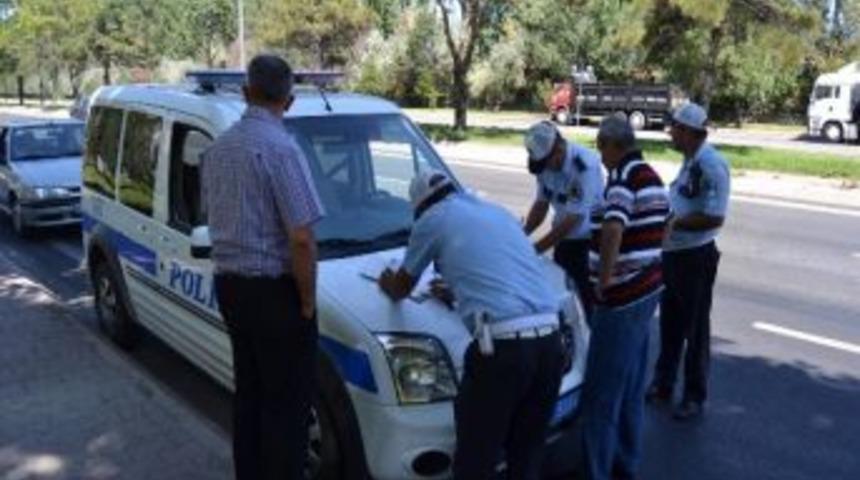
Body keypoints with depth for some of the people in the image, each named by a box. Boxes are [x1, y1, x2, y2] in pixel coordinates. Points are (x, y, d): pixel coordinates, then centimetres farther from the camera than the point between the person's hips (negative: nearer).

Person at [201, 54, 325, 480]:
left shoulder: (218, 147, 9)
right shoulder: (280, 147, -17)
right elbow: (301, 239, -22)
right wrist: (308, 302, -11)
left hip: (229, 284, 8)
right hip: (273, 291, -8)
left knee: (248, 393, 20)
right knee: (287, 405, 3)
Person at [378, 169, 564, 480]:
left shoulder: (432, 219, 9)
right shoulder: (498, 213, 27)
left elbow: (401, 289, 22)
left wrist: (388, 284, 44)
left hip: (503, 344, -7)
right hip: (549, 339, 7)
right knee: (527, 455, 22)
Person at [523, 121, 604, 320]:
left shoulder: (585, 166, -27)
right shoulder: (546, 163, -4)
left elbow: (572, 220, -27)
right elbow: (541, 203, 6)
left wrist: (535, 250, -25)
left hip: (589, 243, -7)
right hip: (564, 239, 7)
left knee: (592, 303, -3)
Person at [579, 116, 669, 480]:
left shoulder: (623, 176, -17)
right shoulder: (652, 177, 14)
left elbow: (613, 230, -32)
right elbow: (663, 226, 26)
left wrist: (603, 280, -24)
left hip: (622, 297, -10)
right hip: (648, 289, 10)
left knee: (602, 391, -1)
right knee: (631, 387, 18)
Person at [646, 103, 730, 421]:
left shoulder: (711, 165, -20)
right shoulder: (690, 160, 9)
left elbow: (714, 217, -25)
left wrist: (673, 222, -19)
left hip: (696, 257, -9)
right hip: (674, 253, 9)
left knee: (695, 328, 6)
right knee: (670, 324, 19)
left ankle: (694, 397, 21)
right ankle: (662, 385, 34)